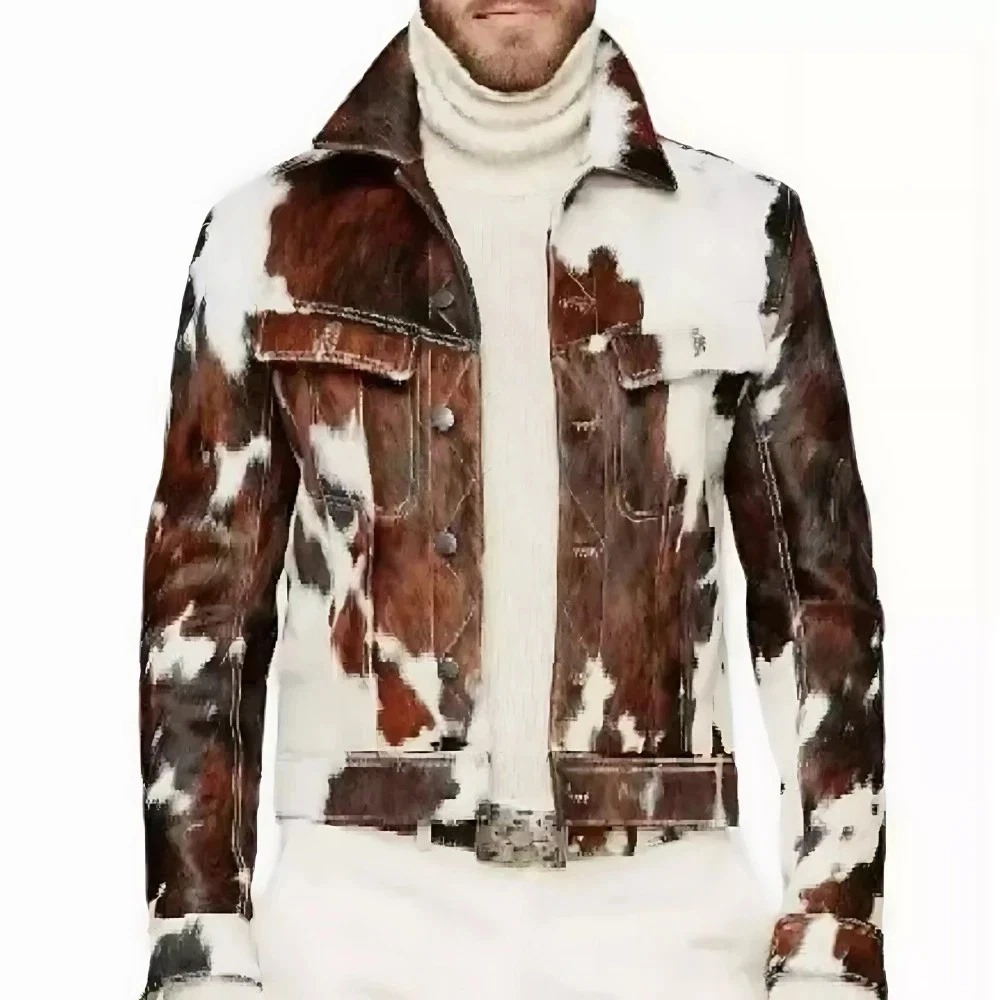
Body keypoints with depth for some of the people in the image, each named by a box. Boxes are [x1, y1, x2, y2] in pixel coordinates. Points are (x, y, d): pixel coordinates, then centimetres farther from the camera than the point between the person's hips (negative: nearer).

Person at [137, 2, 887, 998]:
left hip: (660, 909, 0)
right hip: (365, 904, 0)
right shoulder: (276, 235, 5)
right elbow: (202, 595, 5)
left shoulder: (739, 231, 5)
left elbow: (820, 597, 6)